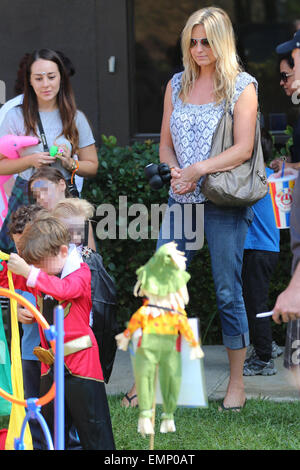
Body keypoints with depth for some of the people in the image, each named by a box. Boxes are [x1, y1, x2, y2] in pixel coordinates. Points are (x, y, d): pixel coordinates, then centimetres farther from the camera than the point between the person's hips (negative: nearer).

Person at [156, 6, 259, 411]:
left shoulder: (241, 86, -2)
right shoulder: (177, 85, 12)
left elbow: (243, 149, -9)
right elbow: (165, 146, 15)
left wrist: (198, 169, -15)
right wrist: (178, 172, -4)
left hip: (224, 202, -4)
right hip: (181, 198, 5)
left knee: (228, 293, -1)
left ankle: (237, 384, 8)